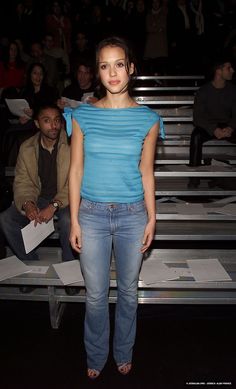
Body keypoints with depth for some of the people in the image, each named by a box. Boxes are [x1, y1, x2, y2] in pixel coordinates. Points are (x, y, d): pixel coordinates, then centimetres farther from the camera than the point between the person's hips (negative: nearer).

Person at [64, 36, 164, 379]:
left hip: (133, 215, 1)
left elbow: (146, 173, 3)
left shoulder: (148, 119, -2)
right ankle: (96, 357, 39)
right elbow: (76, 170, 0)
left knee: (128, 291, 16)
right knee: (96, 294, 13)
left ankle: (123, 353, 42)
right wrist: (74, 220, -2)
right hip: (92, 214, 0)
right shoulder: (82, 116, -3)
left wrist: (152, 219, 3)